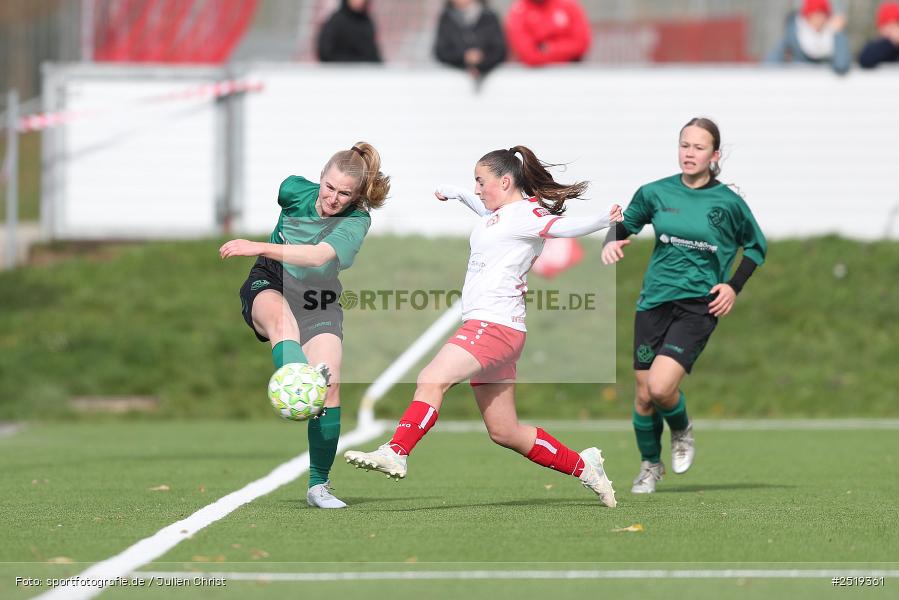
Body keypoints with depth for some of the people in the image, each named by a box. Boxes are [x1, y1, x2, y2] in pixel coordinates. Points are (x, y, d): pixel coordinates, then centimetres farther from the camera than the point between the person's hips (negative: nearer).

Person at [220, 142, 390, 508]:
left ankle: (318, 485, -4)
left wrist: (259, 247, -43)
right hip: (269, 286, 0)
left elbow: (319, 256, -35)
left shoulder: (357, 221, -18)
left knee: (331, 382, -18)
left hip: (319, 304, 0)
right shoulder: (296, 190, -9)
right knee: (283, 318, -38)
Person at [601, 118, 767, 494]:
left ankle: (682, 431, 13)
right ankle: (650, 464, 29)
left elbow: (757, 246, 11)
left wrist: (734, 286, 0)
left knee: (660, 387, -21)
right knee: (643, 395, 4)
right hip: (654, 302, 3)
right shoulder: (655, 193, 0)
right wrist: (612, 240, -7)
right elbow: (626, 224, 16)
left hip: (698, 305, -3)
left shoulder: (728, 203, -4)